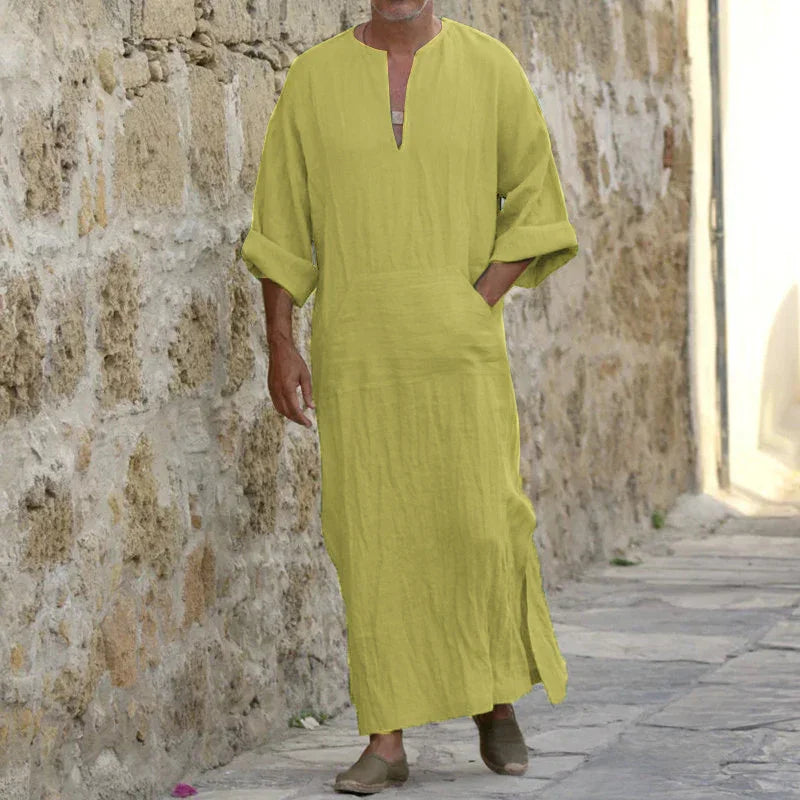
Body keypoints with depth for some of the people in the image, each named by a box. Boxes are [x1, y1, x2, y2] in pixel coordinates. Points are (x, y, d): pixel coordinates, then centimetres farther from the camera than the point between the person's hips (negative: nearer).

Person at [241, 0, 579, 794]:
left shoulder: (489, 68, 0)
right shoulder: (315, 78, 2)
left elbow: (536, 204, 4)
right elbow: (282, 222, 6)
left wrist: (480, 304, -8)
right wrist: (280, 348, 0)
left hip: (458, 344, -1)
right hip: (355, 348, 1)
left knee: (483, 526, -9)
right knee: (372, 539, -1)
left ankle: (497, 702, 15)